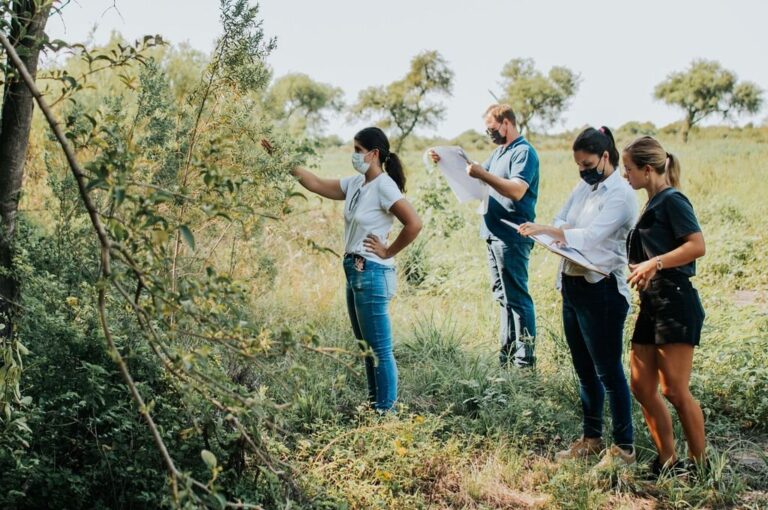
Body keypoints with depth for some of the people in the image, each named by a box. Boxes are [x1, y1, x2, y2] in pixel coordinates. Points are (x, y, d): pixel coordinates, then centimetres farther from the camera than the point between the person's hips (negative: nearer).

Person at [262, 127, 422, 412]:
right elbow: (317, 184, 18)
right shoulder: (356, 183, 10)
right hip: (354, 271, 10)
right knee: (367, 347, 16)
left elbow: (414, 224, -23)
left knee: (380, 350, -3)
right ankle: (374, 406, 26)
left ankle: (386, 411, 4)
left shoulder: (384, 186, -15)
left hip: (372, 274, -10)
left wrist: (389, 251, -13)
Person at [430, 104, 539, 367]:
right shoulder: (499, 152, 19)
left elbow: (517, 191, -24)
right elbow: (477, 177, 24)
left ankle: (525, 360, -3)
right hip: (494, 234, 10)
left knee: (516, 298, -7)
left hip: (512, 238, -10)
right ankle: (507, 354, 21)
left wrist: (483, 174, -26)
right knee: (503, 297, 13)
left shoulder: (524, 152, -11)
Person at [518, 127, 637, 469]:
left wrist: (545, 231, -31)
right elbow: (561, 223, 9)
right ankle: (591, 438, 30)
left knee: (608, 372, 0)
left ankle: (624, 447, 11)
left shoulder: (620, 194, -13)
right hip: (572, 285, 8)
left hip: (602, 291, -8)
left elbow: (591, 236, -23)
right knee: (584, 370, 17)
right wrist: (552, 232, -15)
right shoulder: (583, 187, 12)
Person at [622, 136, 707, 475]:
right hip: (651, 304, 10)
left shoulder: (672, 200, -9)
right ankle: (667, 460, 15)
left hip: (675, 303, -10)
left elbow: (697, 246, -21)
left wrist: (655, 263, -26)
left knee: (675, 390, -6)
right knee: (641, 387, 6)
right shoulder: (652, 206, 18)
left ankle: (699, 465, 6)